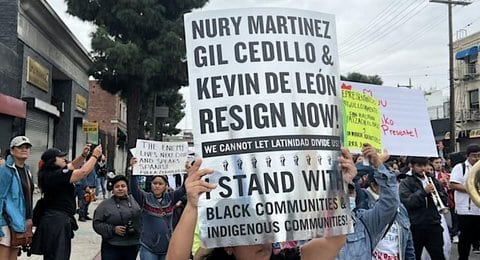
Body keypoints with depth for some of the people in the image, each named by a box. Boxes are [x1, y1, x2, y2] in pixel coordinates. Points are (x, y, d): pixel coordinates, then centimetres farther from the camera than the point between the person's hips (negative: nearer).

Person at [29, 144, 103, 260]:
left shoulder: (51, 173, 10)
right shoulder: (56, 175, -18)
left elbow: (72, 166, 24)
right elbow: (83, 172, -19)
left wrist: (83, 155, 11)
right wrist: (95, 156, -7)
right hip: (57, 222, -10)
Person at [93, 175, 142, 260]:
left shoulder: (134, 202, 5)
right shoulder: (105, 204, -2)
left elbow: (142, 220, 10)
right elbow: (97, 224, -5)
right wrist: (113, 229, -16)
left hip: (131, 247, 3)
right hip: (111, 247, -3)